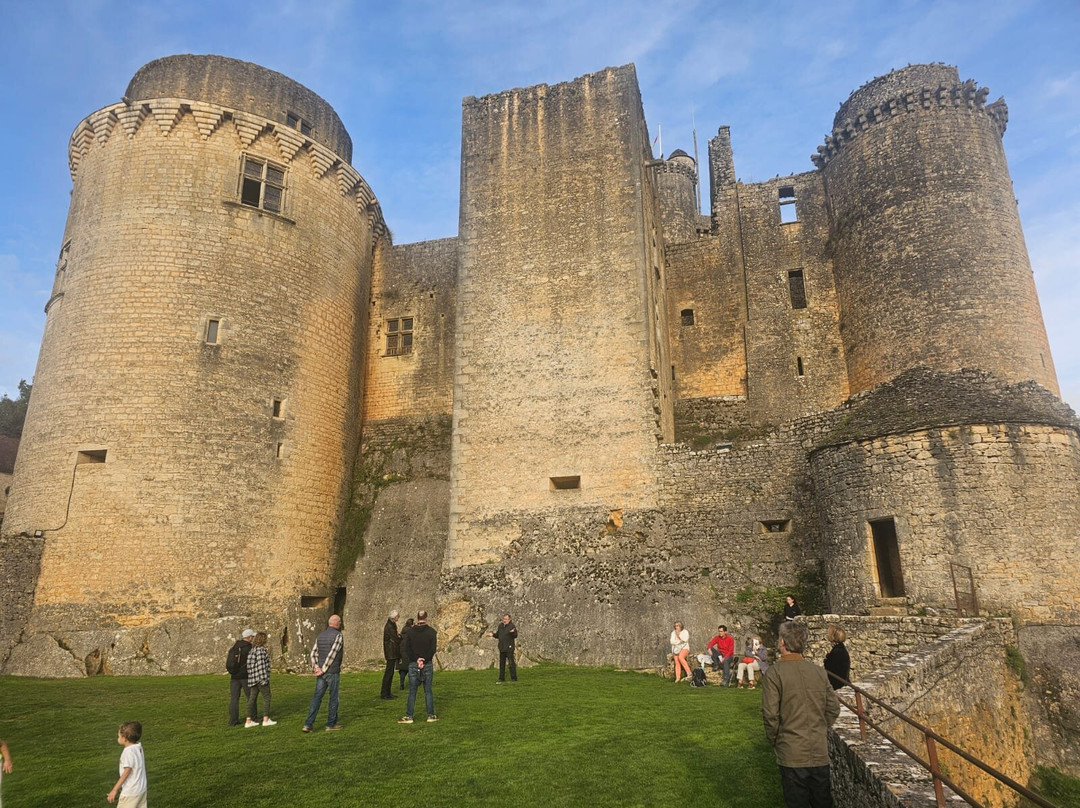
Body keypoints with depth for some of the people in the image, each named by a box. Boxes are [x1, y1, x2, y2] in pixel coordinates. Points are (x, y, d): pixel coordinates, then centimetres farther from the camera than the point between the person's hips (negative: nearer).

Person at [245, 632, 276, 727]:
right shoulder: (260, 649, -15)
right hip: (260, 678, -9)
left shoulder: (253, 649, 12)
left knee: (252, 698, 10)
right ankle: (266, 719, 4)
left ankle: (249, 721, 12)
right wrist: (264, 678, -19)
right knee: (267, 697, 2)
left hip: (253, 679, 9)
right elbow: (260, 664, -20)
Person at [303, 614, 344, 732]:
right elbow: (332, 654, -18)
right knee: (333, 698, 6)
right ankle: (331, 724, 13)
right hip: (332, 672, -6)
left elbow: (313, 653, 3)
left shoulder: (320, 636, 10)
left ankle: (308, 724, 3)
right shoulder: (338, 636, -12)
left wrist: (316, 668, -5)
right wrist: (323, 670, -13)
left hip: (321, 672, 6)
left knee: (316, 698, 8)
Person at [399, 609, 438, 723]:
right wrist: (424, 660, -8)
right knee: (428, 691, 7)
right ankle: (431, 715, 11)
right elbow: (433, 649, -12)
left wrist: (415, 659, -7)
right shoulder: (431, 631, -4)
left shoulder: (410, 631, 1)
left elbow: (405, 648, -6)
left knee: (412, 691, 6)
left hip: (413, 664, 1)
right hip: (427, 664, -1)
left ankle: (409, 716, 7)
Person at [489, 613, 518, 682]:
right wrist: (493, 634, 0)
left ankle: (514, 678, 0)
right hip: (502, 648, 7)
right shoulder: (500, 625, 11)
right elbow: (498, 635, 18)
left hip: (509, 648, -7)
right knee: (501, 664, 12)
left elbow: (515, 636, -15)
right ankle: (501, 678, 20)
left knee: (511, 663, -6)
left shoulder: (512, 626, -9)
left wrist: (512, 632, -35)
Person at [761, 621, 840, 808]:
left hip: (792, 754, -4)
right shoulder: (819, 671, 1)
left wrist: (774, 740, 1)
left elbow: (770, 715, -15)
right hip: (820, 752, 4)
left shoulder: (773, 674, -13)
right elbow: (833, 708, 6)